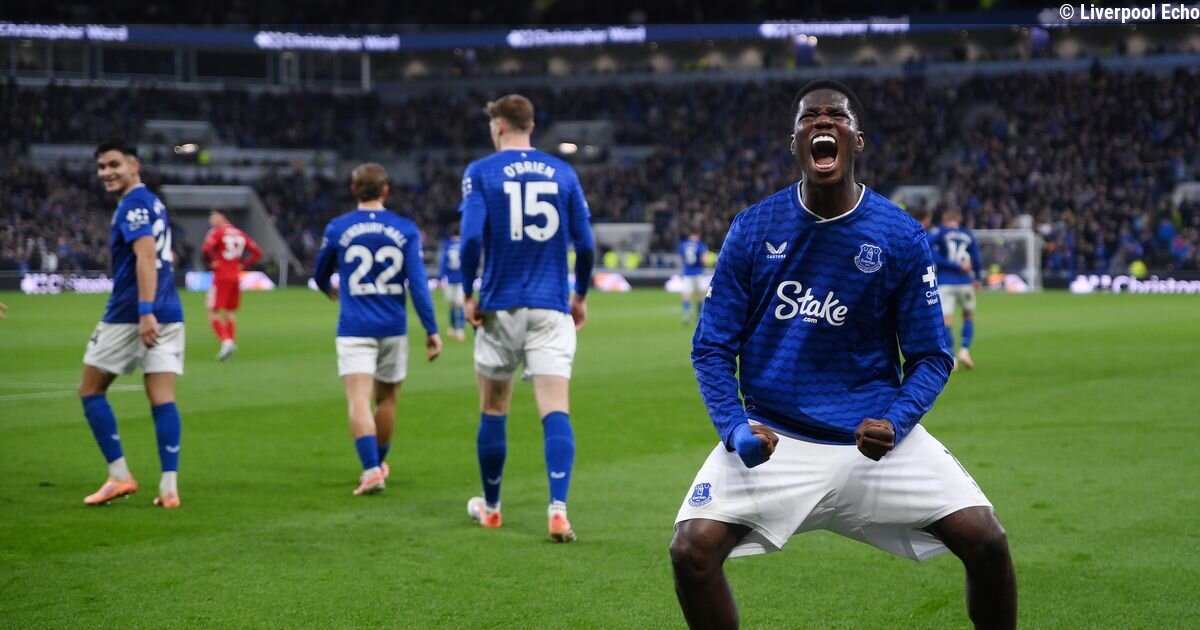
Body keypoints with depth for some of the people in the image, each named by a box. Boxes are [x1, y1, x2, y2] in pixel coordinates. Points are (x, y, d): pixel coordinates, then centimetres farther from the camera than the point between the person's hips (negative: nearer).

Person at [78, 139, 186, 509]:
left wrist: (145, 311, -29)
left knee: (90, 391, 7)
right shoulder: (153, 202, 19)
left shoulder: (133, 204, -9)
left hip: (130, 316, -8)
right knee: (162, 399, 2)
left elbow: (146, 256, -22)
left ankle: (120, 476, 5)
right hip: (168, 315, 8)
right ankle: (169, 487, -5)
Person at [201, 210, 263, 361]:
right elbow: (257, 253, 13)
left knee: (213, 312, -3)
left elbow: (206, 249, -24)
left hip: (221, 277, -6)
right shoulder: (240, 234, 12)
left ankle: (226, 341, -19)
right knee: (230, 312, 16)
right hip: (236, 277, 6)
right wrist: (243, 264, 11)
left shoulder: (217, 233, -7)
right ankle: (232, 342, 12)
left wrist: (211, 262, -8)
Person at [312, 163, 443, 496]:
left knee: (359, 400, -10)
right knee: (386, 397, 19)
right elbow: (418, 282, -6)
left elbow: (320, 276, 16)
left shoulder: (337, 228, 1)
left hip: (355, 328, -2)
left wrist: (330, 290, 40)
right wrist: (431, 330, -3)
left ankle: (371, 469, -26)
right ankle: (380, 462, 34)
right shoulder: (405, 229, 0)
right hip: (393, 329, 2)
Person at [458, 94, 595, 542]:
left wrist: (468, 295, -1)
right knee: (555, 410, -6)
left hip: (500, 308, -1)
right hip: (551, 309, 1)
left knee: (493, 412, 13)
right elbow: (585, 243, 3)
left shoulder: (481, 172, -1)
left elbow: (471, 238, -13)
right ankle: (558, 509, -21)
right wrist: (580, 296, 17)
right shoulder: (563, 173, 6)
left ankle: (490, 507, 26)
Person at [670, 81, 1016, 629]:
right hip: (773, 435, 0)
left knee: (985, 541, -14)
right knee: (692, 551, -20)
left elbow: (929, 356, 2)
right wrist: (735, 428, -15)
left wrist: (894, 424, -16)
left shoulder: (901, 237, -3)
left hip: (874, 435, 0)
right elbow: (713, 346, 1)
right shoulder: (753, 228, -1)